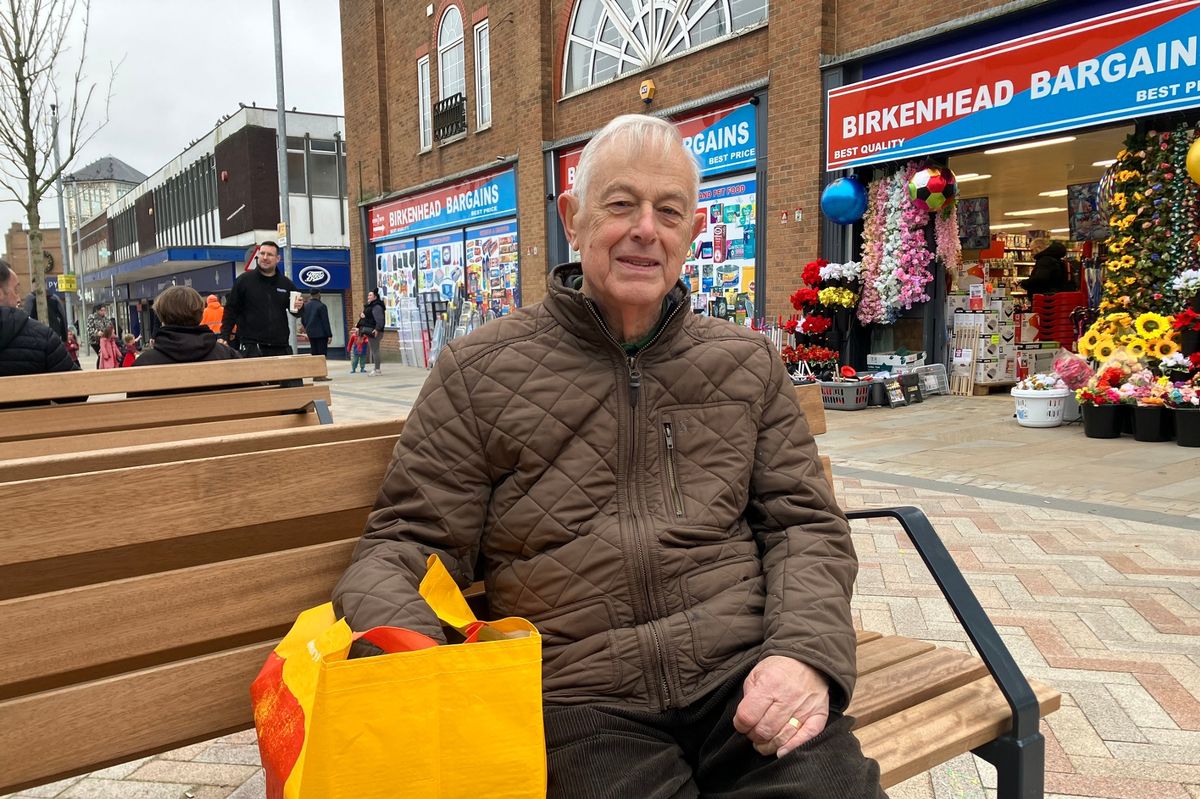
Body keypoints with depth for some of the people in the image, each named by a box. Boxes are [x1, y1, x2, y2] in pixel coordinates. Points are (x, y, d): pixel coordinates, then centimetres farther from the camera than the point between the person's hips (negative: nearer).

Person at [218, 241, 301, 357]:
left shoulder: (286, 283, 10)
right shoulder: (244, 280, 3)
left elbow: (296, 312, 19)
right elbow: (231, 310, 4)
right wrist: (224, 337, -5)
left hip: (280, 347, 3)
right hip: (251, 347, -3)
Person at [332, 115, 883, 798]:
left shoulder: (748, 364, 13)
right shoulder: (478, 372, 5)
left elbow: (804, 522, 12)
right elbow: (408, 545, 4)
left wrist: (807, 652, -8)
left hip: (745, 669, 3)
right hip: (579, 695, -2)